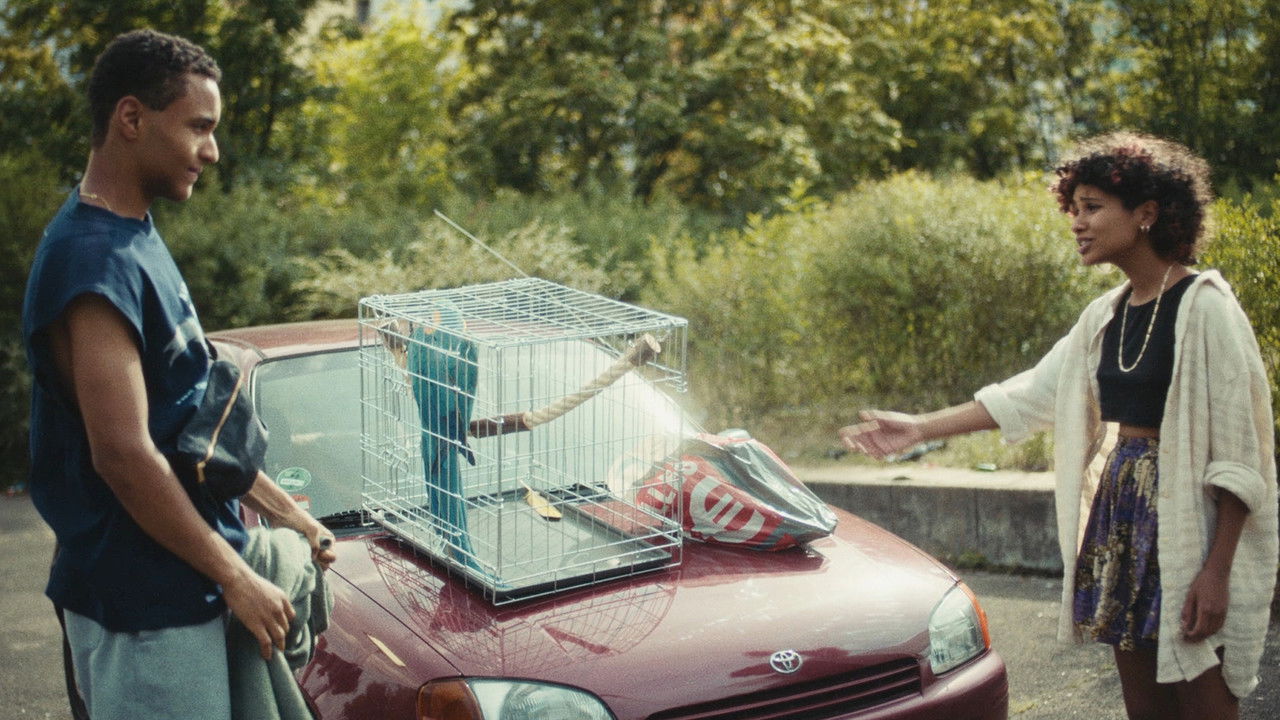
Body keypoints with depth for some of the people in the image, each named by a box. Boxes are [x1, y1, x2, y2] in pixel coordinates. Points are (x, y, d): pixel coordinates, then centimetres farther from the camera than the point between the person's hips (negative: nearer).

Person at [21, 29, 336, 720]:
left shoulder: (135, 237, 10)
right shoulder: (95, 261, -21)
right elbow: (123, 453, -24)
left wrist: (282, 509, 15)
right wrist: (234, 577, -16)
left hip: (174, 584, 9)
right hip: (143, 605, -9)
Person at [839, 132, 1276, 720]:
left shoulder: (1205, 308, -13)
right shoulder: (1105, 317, 10)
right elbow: (1029, 395, 15)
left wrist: (1217, 572, -17)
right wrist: (920, 428, 12)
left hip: (1190, 519, -7)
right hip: (1121, 518, 7)